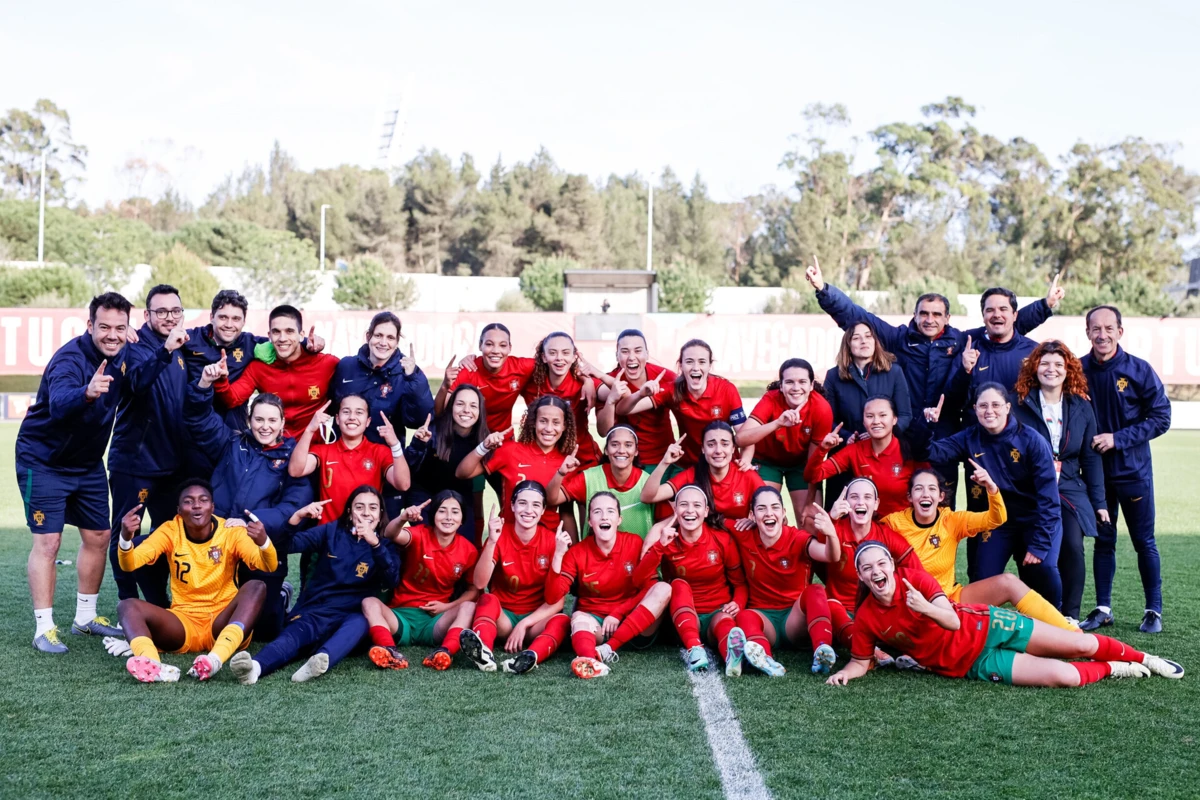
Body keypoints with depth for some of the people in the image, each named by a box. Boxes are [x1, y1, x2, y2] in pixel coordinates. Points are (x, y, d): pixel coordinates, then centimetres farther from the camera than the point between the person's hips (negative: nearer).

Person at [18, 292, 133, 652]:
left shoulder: (121, 357, -5)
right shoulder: (70, 359, -27)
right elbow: (59, 404, -46)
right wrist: (87, 392, -68)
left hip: (88, 463, 7)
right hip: (44, 461, -7)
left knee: (99, 536, 9)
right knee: (47, 540, -9)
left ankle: (85, 617, 24)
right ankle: (44, 628, -1)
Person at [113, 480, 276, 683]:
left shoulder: (231, 531, -3)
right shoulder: (170, 531, 1)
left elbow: (269, 567, -17)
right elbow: (129, 565, -12)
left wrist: (263, 542, -41)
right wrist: (125, 538, -36)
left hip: (222, 623, -1)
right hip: (182, 623, 1)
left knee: (256, 587, -28)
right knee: (127, 605, -22)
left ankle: (216, 658, -50)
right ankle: (151, 664, -53)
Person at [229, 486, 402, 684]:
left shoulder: (385, 545, 8)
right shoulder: (332, 531, 10)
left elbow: (392, 582, -13)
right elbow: (288, 544, -2)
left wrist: (375, 544, -27)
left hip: (350, 618, 0)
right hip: (315, 611, 1)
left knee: (360, 621, -35)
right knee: (295, 632, -32)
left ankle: (321, 661, -63)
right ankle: (255, 666, -62)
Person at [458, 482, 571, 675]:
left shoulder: (552, 540, -8)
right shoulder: (500, 535, -8)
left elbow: (557, 600, -11)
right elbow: (480, 583, -22)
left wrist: (524, 624, -22)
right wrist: (491, 542, -32)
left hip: (536, 618, 0)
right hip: (503, 616, 0)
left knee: (561, 621, -31)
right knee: (487, 600, -30)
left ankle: (530, 658, -58)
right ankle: (483, 652, -56)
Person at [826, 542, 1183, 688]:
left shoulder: (914, 577, -14)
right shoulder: (866, 619, -11)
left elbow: (953, 620, -16)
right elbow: (861, 661, 2)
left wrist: (925, 607, -37)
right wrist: (844, 673, -20)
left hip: (985, 627, 0)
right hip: (973, 664, 0)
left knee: (1082, 645, 0)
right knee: (1064, 677, -18)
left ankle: (1143, 659, 31)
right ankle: (1110, 669, 16)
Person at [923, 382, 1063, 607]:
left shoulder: (1031, 440, -15)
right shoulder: (970, 438, -5)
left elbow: (1048, 495, -17)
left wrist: (1040, 544, -21)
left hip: (1037, 518, -3)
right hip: (998, 520, 3)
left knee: (1043, 568, -23)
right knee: (983, 578, -9)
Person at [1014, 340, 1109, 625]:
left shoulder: (1081, 406, 7)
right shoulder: (1021, 404, 0)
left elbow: (1090, 457, 9)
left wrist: (1098, 502, 8)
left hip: (1071, 491, 2)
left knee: (1072, 546, -17)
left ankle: (1070, 615, -4)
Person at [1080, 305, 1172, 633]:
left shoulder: (1139, 370, -9)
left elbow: (1161, 418, -8)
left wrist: (1118, 438, -16)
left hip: (1133, 470, -2)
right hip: (1095, 470, 2)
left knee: (1144, 541, 6)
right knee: (1103, 541, 10)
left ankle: (1154, 611, 17)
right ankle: (1103, 609, 19)